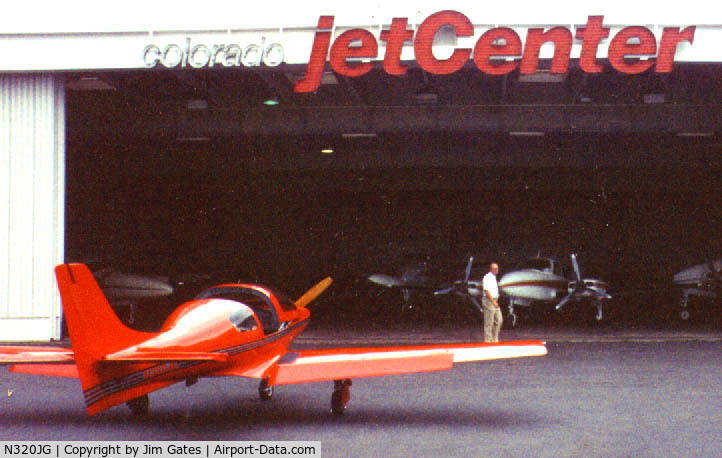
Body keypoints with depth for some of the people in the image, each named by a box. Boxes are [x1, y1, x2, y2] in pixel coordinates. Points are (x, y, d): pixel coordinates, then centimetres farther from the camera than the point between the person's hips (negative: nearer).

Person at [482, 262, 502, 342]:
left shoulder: (494, 277, 17)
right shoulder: (487, 277, -12)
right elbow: (486, 291, -20)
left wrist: (496, 301, 17)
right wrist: (493, 301, -23)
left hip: (495, 301, 10)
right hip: (489, 301, -10)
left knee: (499, 320, 9)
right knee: (489, 322, -6)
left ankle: (495, 339, 16)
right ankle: (487, 340, -2)